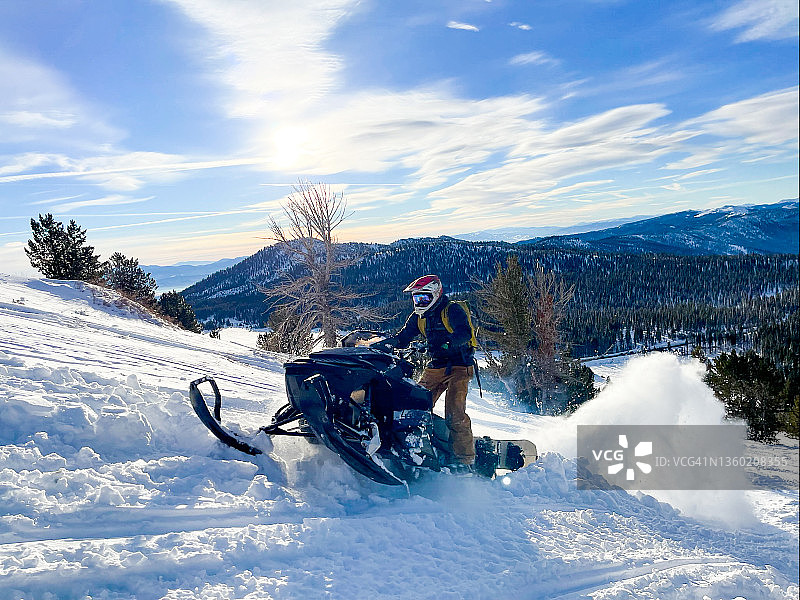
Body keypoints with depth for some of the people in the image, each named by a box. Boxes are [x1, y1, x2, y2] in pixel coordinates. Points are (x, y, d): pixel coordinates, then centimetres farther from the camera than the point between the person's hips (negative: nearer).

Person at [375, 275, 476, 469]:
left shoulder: (452, 310, -10)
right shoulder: (418, 317, 11)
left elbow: (465, 333, -25)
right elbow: (402, 337, 9)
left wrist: (446, 344, -42)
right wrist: (380, 344, -8)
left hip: (459, 366, -7)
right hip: (435, 367, 7)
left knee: (454, 414, -17)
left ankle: (466, 460, -8)